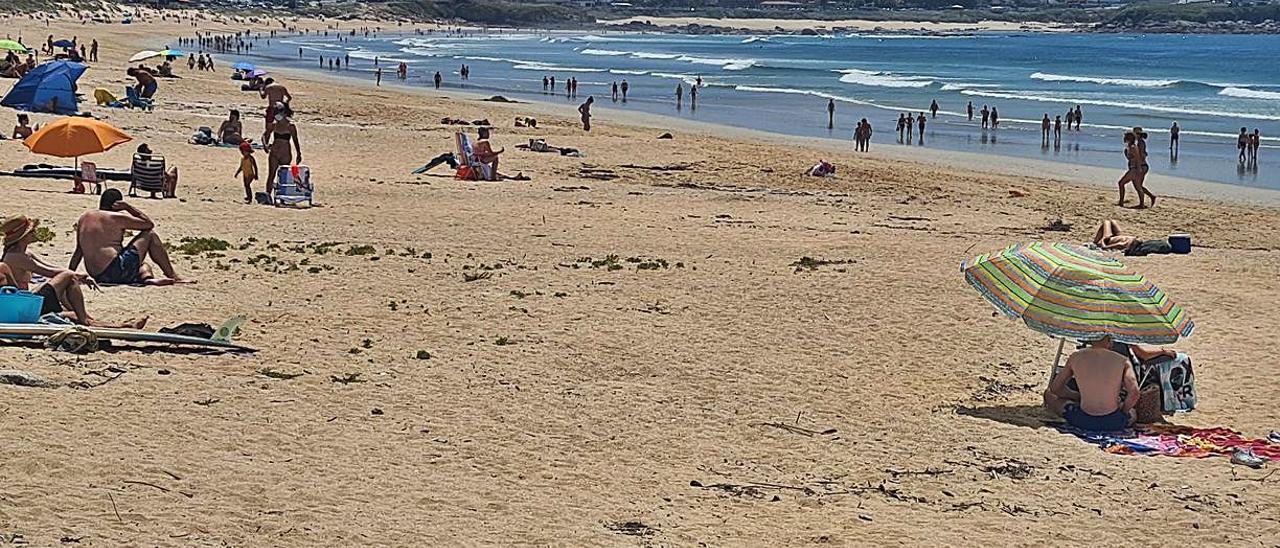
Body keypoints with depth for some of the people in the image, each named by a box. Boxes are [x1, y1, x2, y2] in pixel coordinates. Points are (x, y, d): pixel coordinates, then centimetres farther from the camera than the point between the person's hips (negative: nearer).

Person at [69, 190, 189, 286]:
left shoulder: (84, 218, 16)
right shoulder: (116, 217, -3)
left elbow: (78, 252, 19)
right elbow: (149, 224, 5)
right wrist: (128, 207, 8)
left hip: (96, 277, 7)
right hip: (117, 271, -7)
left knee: (143, 264, 32)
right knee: (150, 234, 10)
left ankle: (146, 277, -5)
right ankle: (173, 277, 10)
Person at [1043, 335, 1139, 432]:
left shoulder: (1075, 358, 0)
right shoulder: (1122, 362, -5)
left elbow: (1054, 388, 9)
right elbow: (1134, 393, -16)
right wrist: (1122, 412, 1)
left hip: (1084, 422, -1)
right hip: (1114, 423, 1)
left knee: (1048, 394, 23)